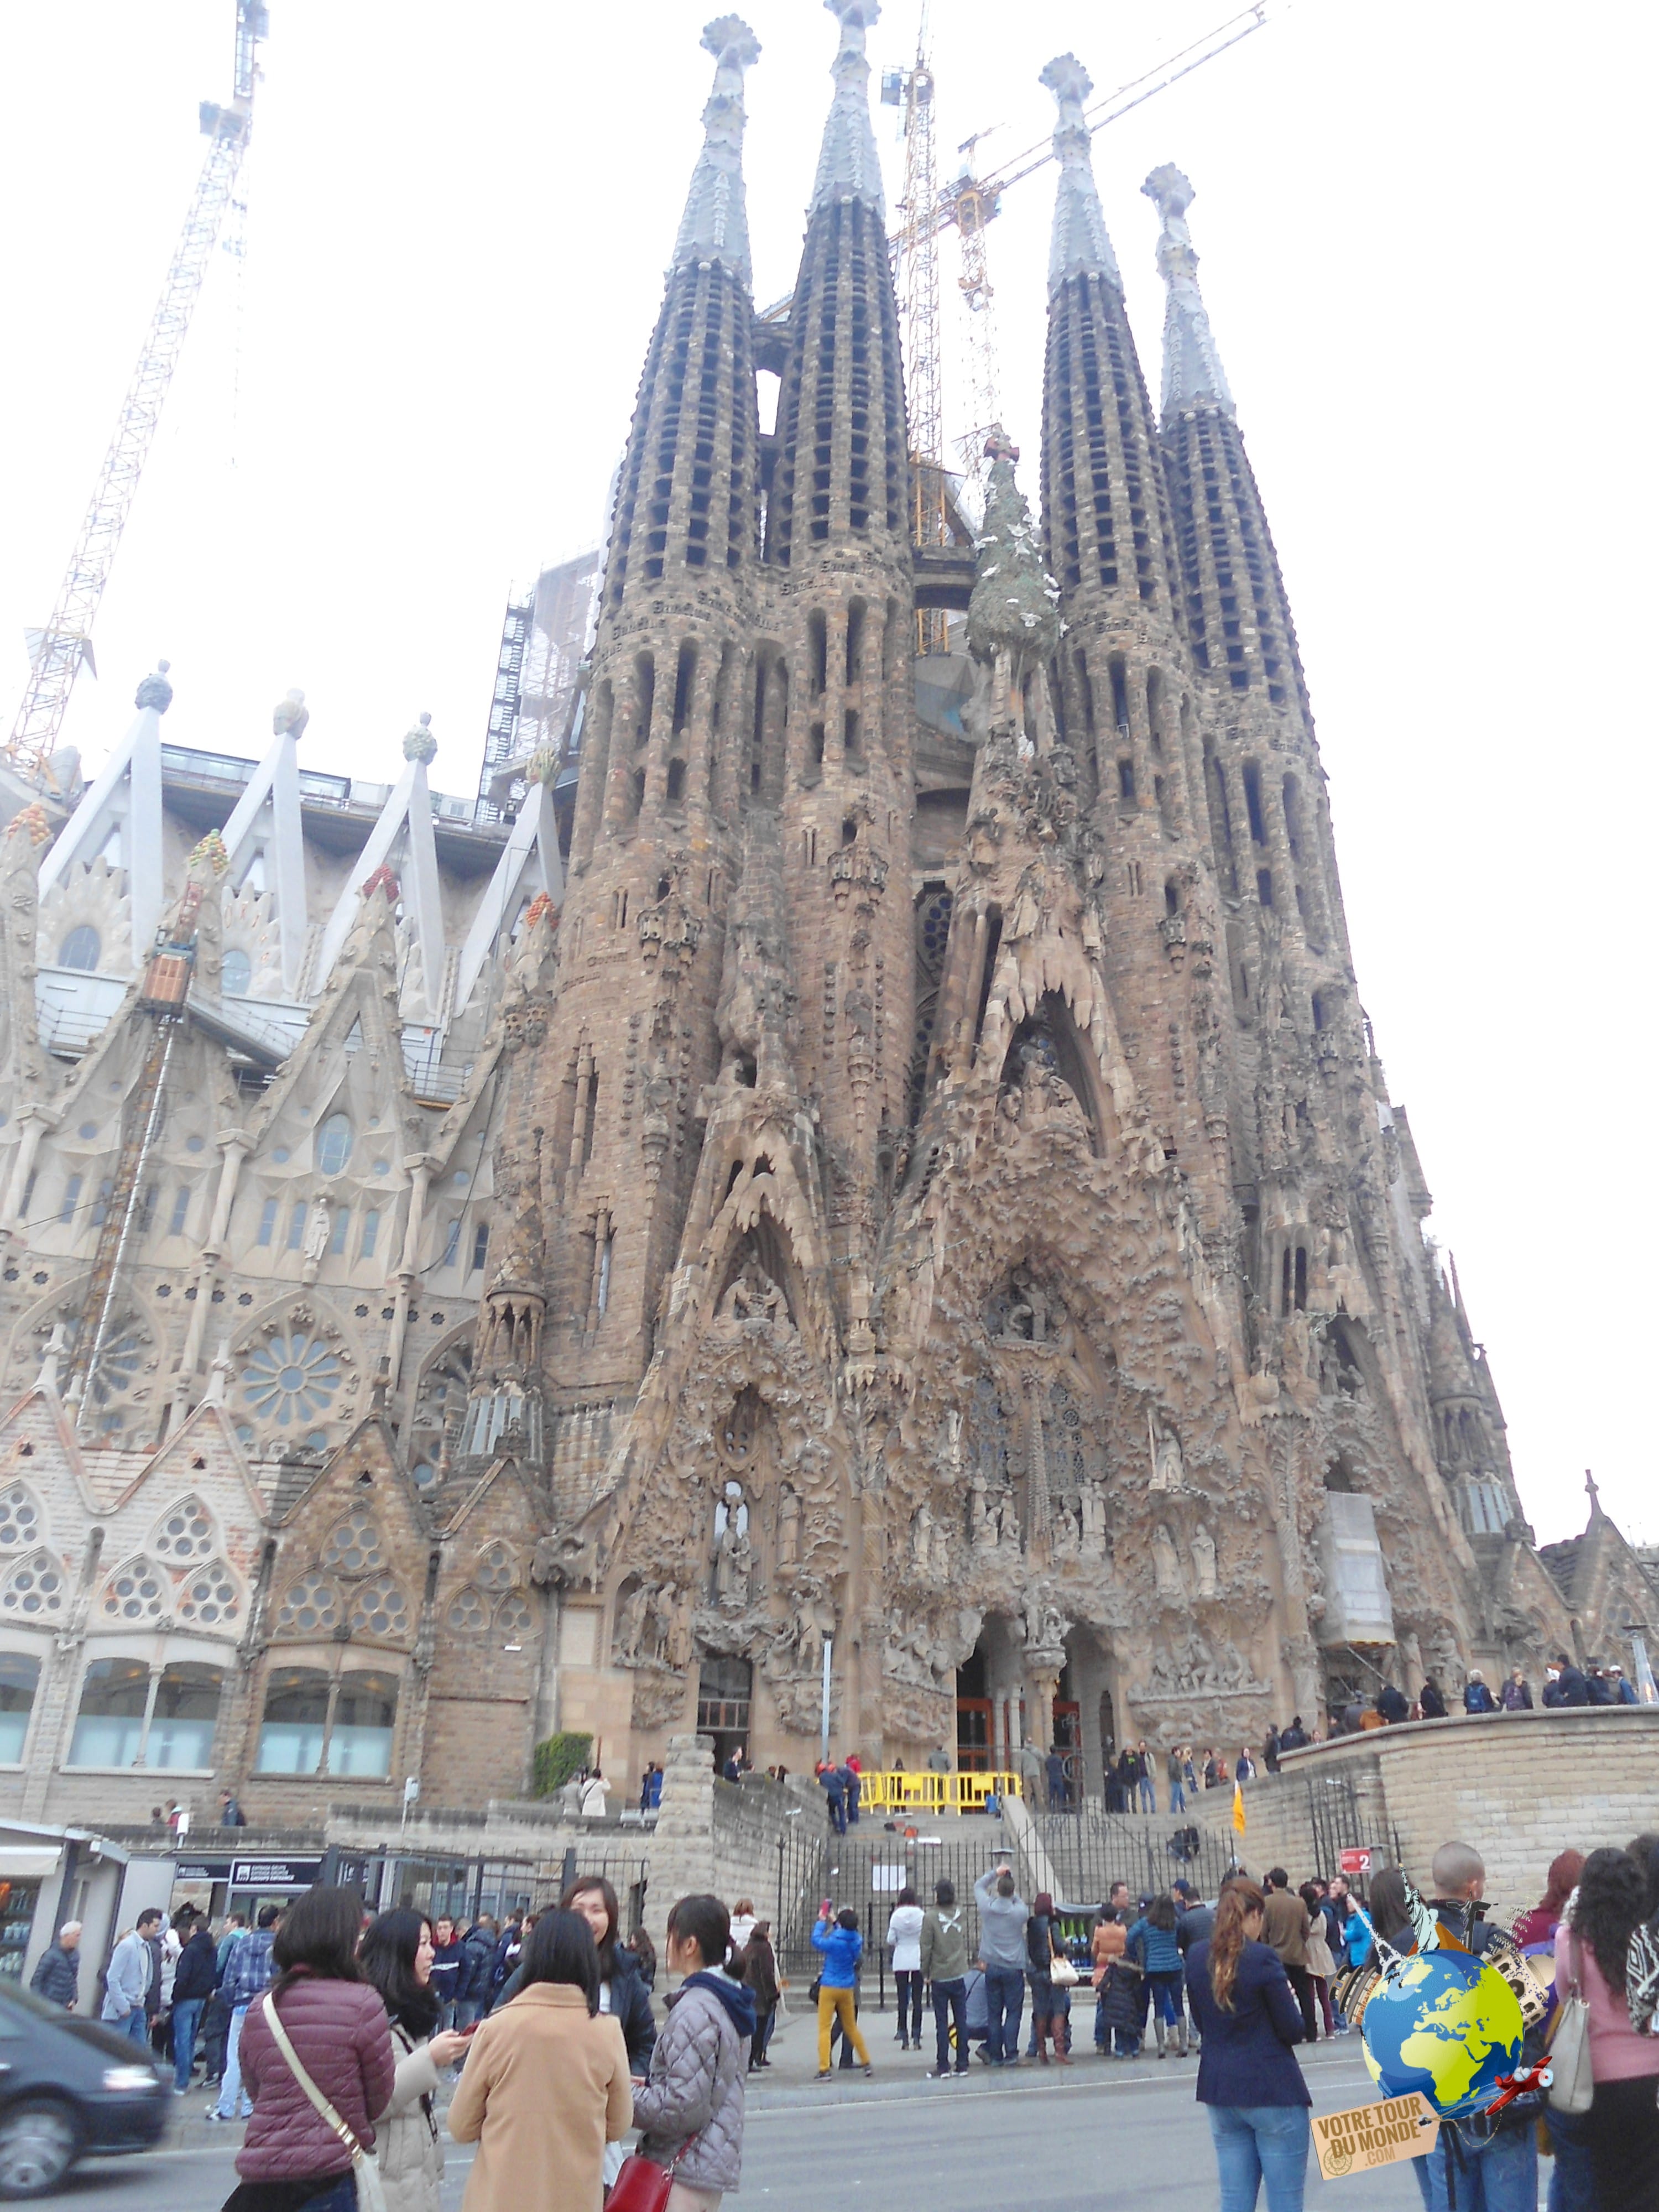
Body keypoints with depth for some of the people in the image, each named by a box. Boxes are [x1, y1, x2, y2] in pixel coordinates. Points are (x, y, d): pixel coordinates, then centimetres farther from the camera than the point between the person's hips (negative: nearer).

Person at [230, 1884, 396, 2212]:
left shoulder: (259, 2008, 0)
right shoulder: (363, 2003, -14)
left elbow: (254, 2090, 13)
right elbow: (381, 2100, -3)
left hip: (262, 2175, 4)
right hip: (333, 2175, -4)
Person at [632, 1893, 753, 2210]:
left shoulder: (694, 2010, -20)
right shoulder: (728, 2001, 10)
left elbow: (682, 2106, -22)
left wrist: (626, 2101, -11)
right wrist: (647, 2086, 10)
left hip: (687, 2170, -10)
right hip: (717, 2161, 10)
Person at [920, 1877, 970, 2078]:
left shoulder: (931, 1917, -13)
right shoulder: (961, 1914, 0)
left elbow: (926, 1948, -9)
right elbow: (965, 1941, 10)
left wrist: (925, 1973, 0)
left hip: (939, 1977, -4)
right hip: (960, 1975, 4)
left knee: (942, 2023, 3)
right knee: (961, 2021, 10)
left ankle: (943, 2066, 5)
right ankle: (962, 2064, 13)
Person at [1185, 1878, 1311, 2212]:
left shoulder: (1196, 1958, 3)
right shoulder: (1263, 1958, -15)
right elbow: (1293, 2031, -9)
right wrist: (1290, 2000, 9)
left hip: (1219, 2089, 6)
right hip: (1273, 2088, -5)